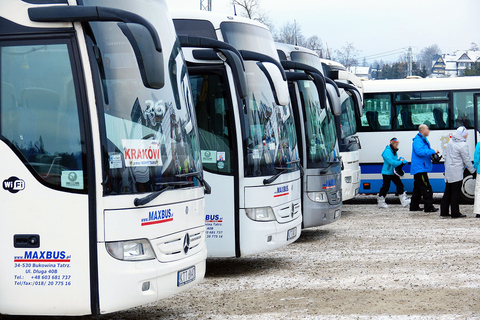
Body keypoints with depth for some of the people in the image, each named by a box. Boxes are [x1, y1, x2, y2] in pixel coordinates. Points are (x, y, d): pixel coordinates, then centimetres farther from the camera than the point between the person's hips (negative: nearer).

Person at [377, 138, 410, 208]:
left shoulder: (394, 151, 12)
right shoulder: (387, 151, -18)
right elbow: (391, 162, -26)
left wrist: (401, 160, 2)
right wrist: (400, 162, -19)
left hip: (394, 173, 9)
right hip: (387, 173, -9)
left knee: (399, 185, 4)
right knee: (385, 187, -2)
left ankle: (404, 201, 5)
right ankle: (381, 202, 9)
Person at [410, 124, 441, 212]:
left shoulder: (424, 139, 19)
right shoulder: (418, 140, -14)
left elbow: (425, 151, 28)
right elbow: (420, 151, -27)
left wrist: (433, 152, 7)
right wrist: (432, 151, -23)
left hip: (420, 169, 11)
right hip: (420, 168, -11)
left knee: (418, 188, 14)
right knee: (426, 188, -11)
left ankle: (414, 206, 20)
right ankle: (429, 207, -9)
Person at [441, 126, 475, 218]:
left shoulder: (450, 143, 11)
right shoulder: (462, 145, -14)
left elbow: (446, 156, 19)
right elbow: (467, 160, -10)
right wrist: (472, 170, 0)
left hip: (448, 172, 8)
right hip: (457, 173, -8)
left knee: (447, 192, 12)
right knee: (455, 193, -3)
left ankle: (444, 212, 14)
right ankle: (455, 213, 0)